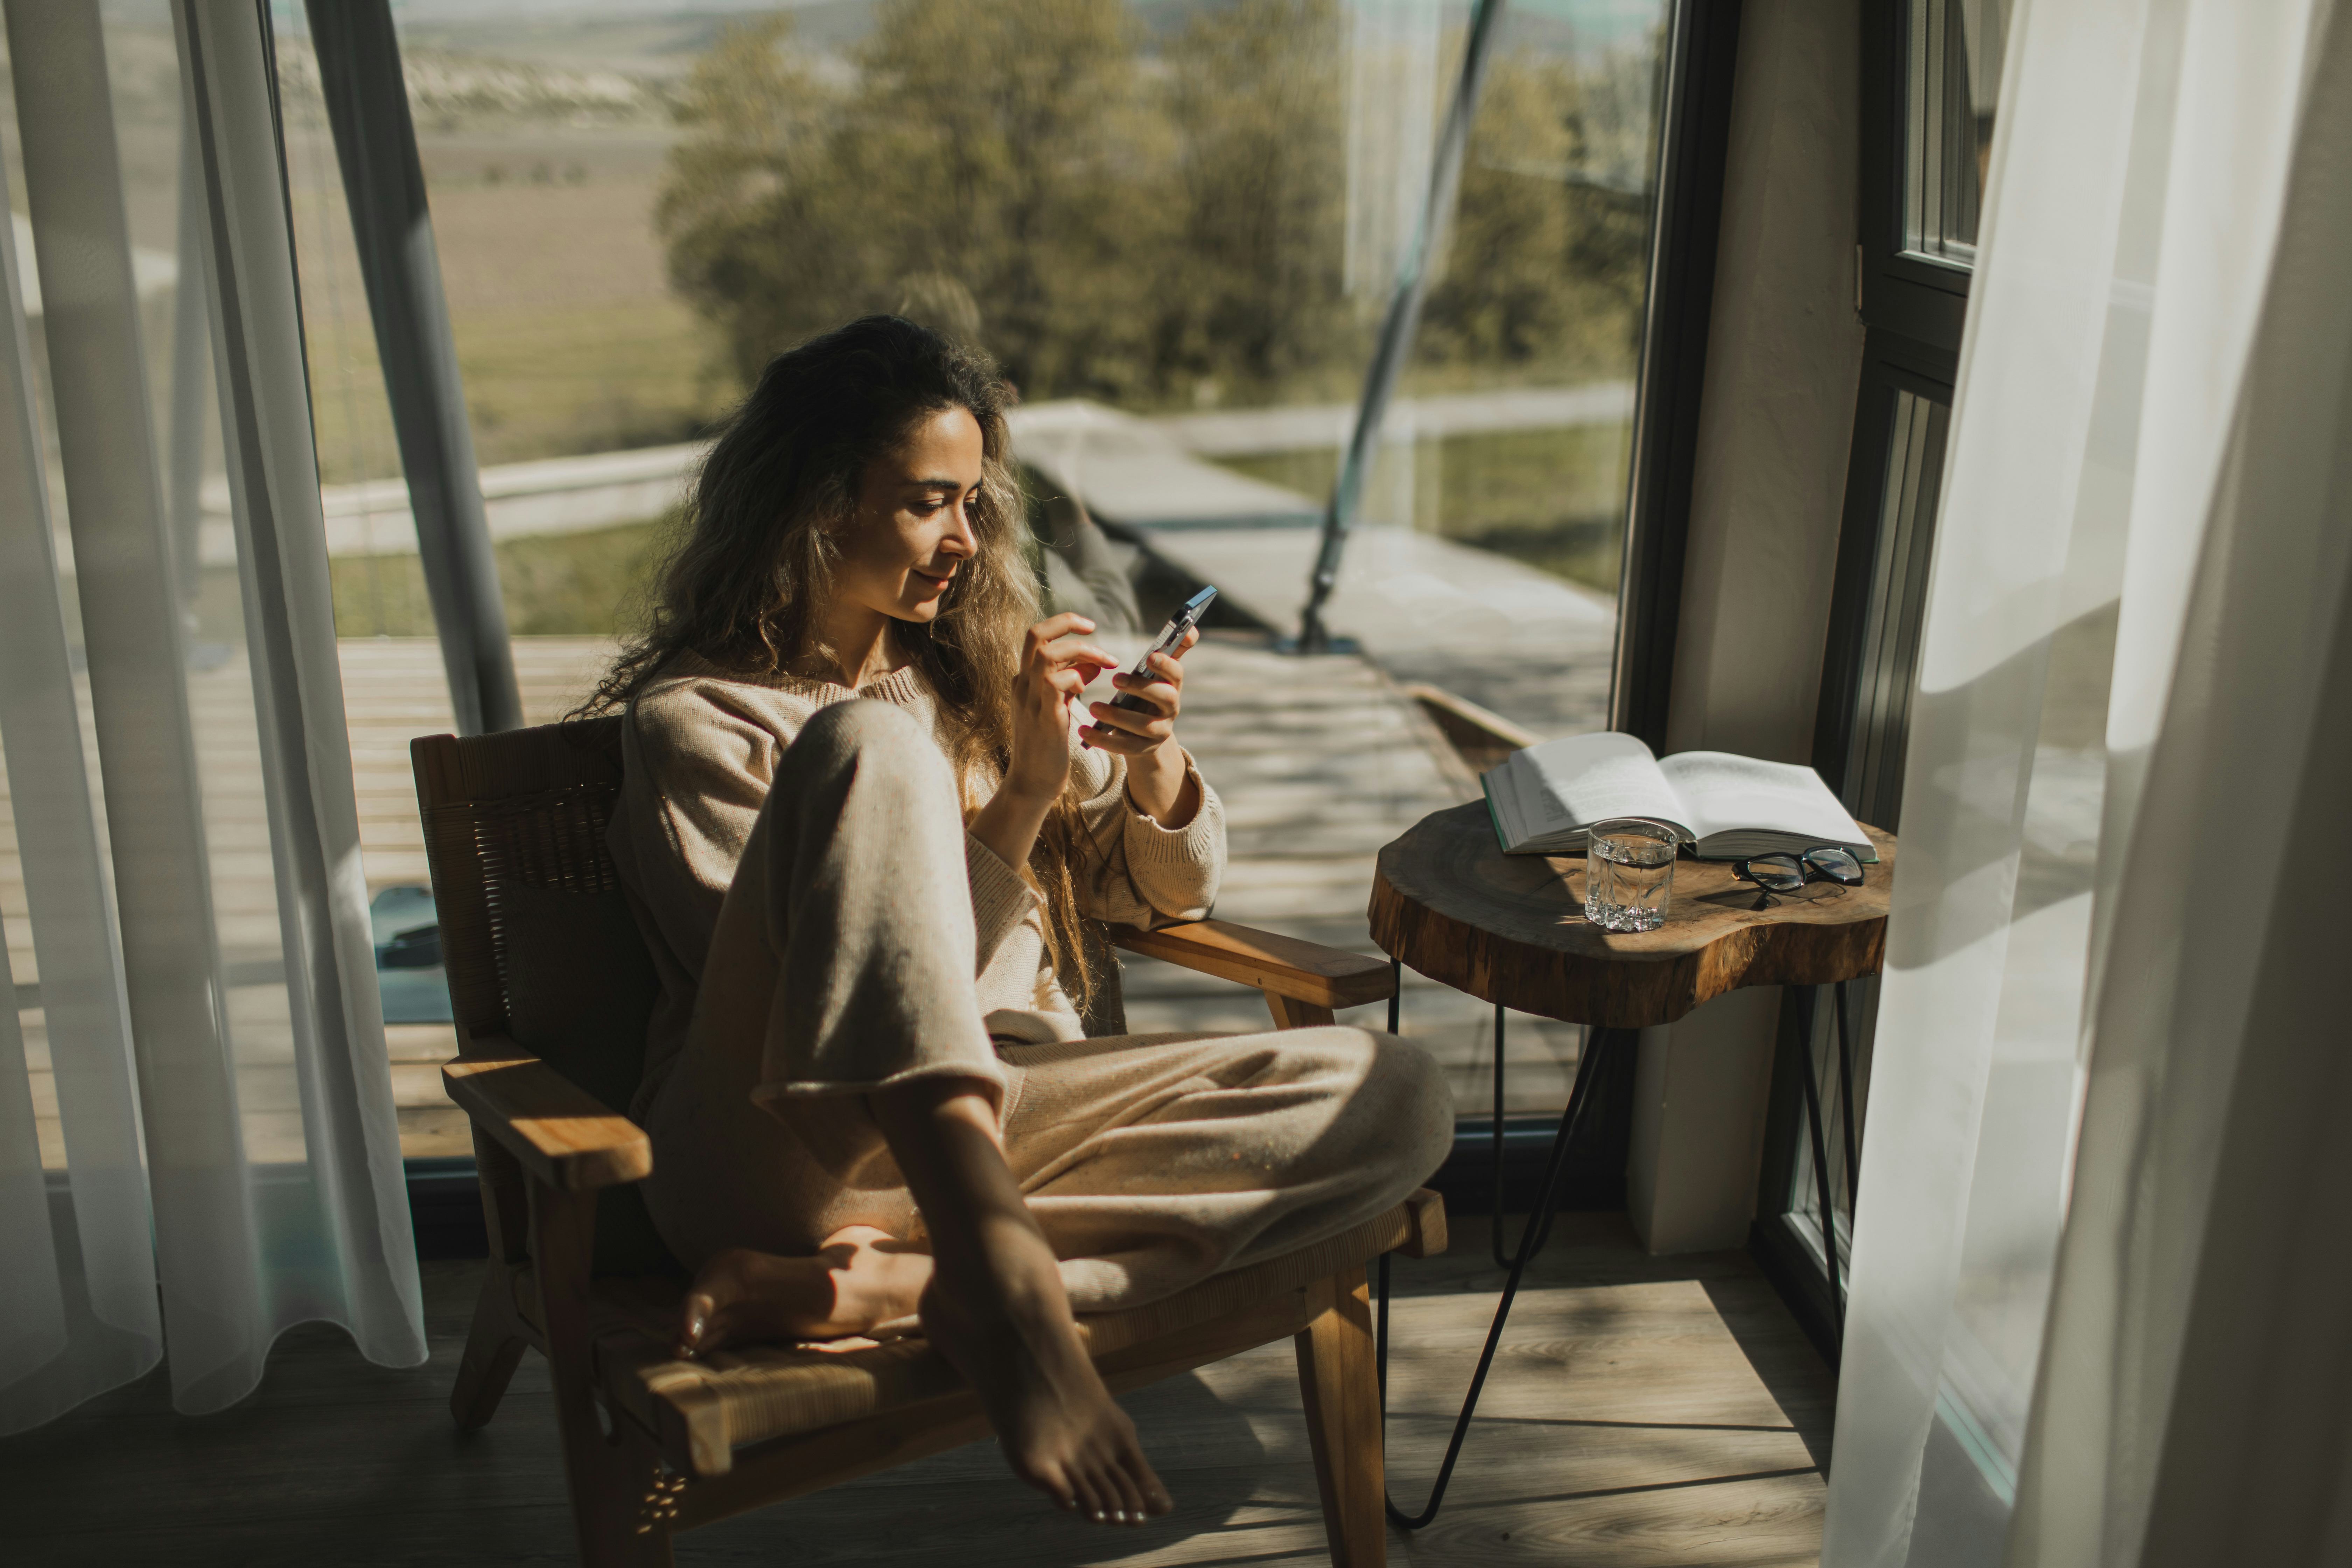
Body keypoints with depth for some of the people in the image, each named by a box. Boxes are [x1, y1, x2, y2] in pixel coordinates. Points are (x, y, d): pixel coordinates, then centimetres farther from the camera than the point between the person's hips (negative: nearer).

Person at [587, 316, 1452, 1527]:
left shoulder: (979, 666, 18)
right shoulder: (694, 718, 2)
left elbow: (1166, 893, 21)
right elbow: (816, 976, -10)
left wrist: (1156, 766, -1)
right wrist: (1023, 795, -14)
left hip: (994, 1112, 5)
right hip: (779, 1146, -5)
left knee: (1393, 1098, -18)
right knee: (869, 747, -29)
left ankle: (883, 1286, -28)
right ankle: (1000, 1287, -45)